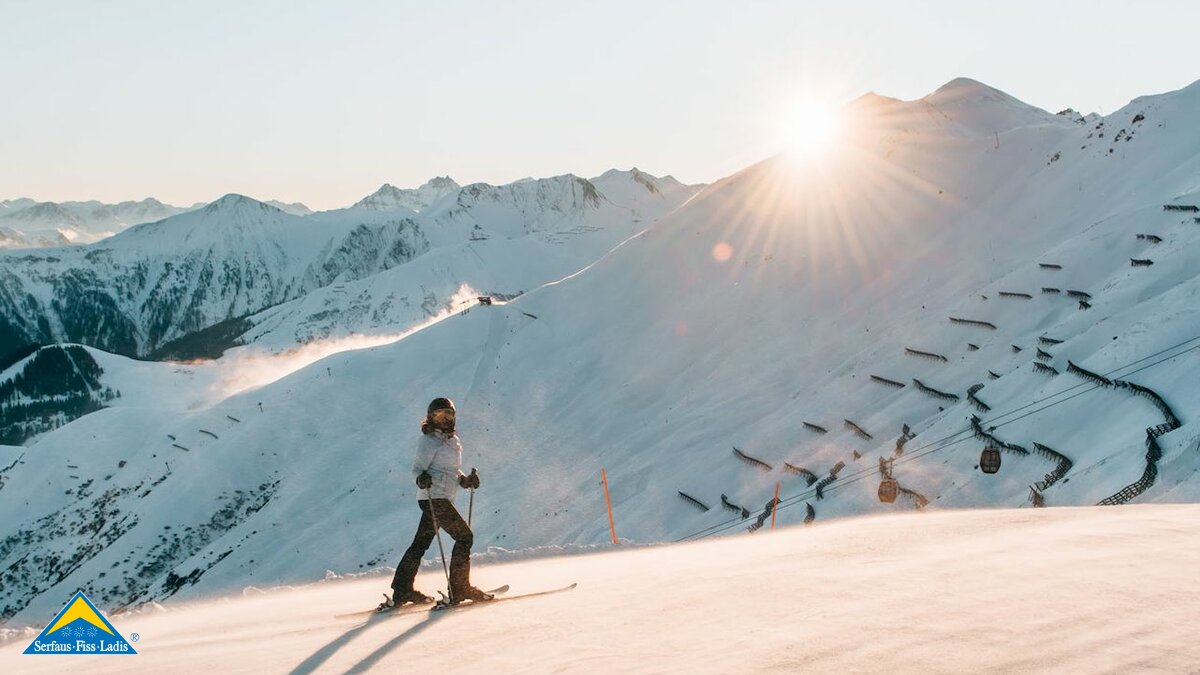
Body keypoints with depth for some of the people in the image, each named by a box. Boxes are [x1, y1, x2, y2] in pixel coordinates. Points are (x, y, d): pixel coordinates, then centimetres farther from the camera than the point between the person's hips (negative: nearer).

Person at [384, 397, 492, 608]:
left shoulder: (454, 440, 16)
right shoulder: (429, 441, -10)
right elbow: (417, 468, -12)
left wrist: (466, 480, 5)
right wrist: (422, 478, -33)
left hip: (443, 499, 9)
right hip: (433, 497, -9)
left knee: (421, 543, 12)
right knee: (464, 536, -10)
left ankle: (402, 590, 18)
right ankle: (459, 588, -4)